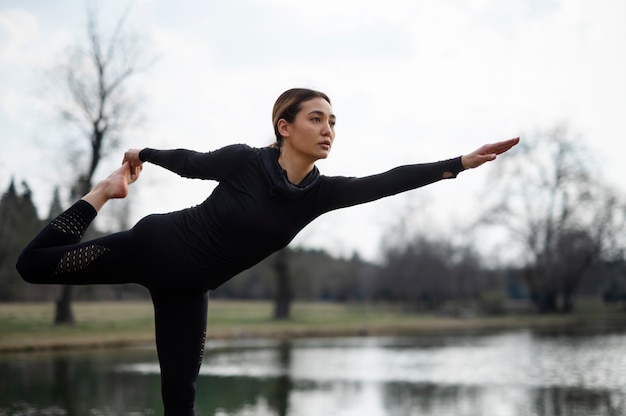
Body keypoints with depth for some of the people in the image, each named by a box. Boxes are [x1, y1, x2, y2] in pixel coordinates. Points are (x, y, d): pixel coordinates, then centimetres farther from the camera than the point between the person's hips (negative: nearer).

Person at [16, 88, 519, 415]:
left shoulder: (321, 192, -11)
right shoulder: (246, 161, -23)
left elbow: (390, 181, -18)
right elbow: (189, 161, -5)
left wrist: (464, 161, -25)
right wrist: (143, 154, 11)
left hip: (188, 287, 3)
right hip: (155, 246, -3)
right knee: (35, 263, 5)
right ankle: (108, 190, 25)